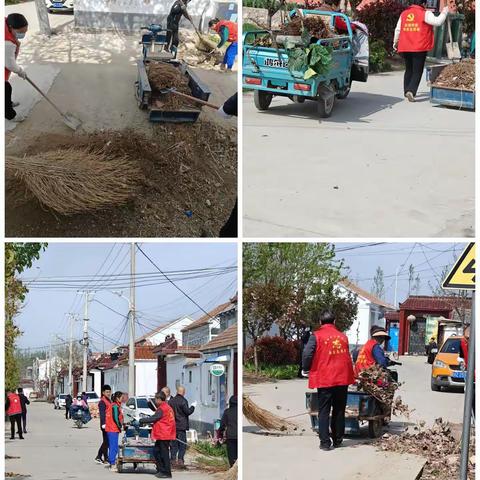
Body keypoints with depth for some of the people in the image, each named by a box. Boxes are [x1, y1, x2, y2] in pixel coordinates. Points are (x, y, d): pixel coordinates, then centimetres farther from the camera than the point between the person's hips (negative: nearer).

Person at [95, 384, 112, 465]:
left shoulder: (109, 401, 19)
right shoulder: (102, 402, -11)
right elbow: (102, 414, -19)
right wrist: (104, 424, -27)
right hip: (105, 425, -10)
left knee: (106, 442, 12)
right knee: (106, 441, -6)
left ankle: (98, 457, 18)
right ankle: (106, 459, -2)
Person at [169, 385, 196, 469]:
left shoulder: (171, 401, 6)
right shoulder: (183, 401, -12)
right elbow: (188, 412, -10)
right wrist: (193, 406, 5)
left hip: (172, 425, 5)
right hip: (181, 426, -5)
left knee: (174, 444, 10)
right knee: (182, 444, 0)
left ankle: (173, 460, 8)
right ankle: (180, 460, -8)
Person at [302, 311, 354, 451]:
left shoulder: (316, 336, -6)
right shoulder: (343, 337, 9)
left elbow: (307, 355, -12)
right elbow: (347, 357, 14)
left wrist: (306, 369, 5)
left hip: (324, 379, -4)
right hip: (342, 378, 4)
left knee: (324, 411, 1)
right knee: (339, 410, 14)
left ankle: (325, 442, -5)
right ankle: (338, 440, 18)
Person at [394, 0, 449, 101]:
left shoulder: (404, 14, 8)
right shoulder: (425, 14, -8)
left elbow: (398, 30, 12)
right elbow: (438, 22, -15)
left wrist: (395, 42, 27)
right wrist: (444, 12, 3)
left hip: (405, 48, 5)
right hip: (419, 48, -5)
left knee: (409, 70, 21)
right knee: (417, 71, -1)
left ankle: (407, 91, 25)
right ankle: (411, 91, -18)